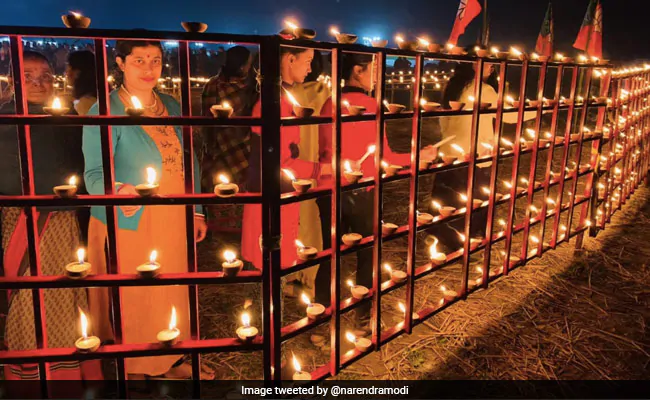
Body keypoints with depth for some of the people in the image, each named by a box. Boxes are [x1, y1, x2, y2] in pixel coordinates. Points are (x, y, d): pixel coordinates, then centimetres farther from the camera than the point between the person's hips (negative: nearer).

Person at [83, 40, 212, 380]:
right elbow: (95, 173, -14)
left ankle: (172, 362, 36)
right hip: (129, 226, -5)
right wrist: (119, 192, -35)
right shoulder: (105, 112, -10)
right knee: (133, 303, 6)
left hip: (172, 224, 6)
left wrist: (197, 211, 11)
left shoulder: (171, 106, 8)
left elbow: (188, 163, 13)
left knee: (172, 295, 16)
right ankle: (132, 369, 27)